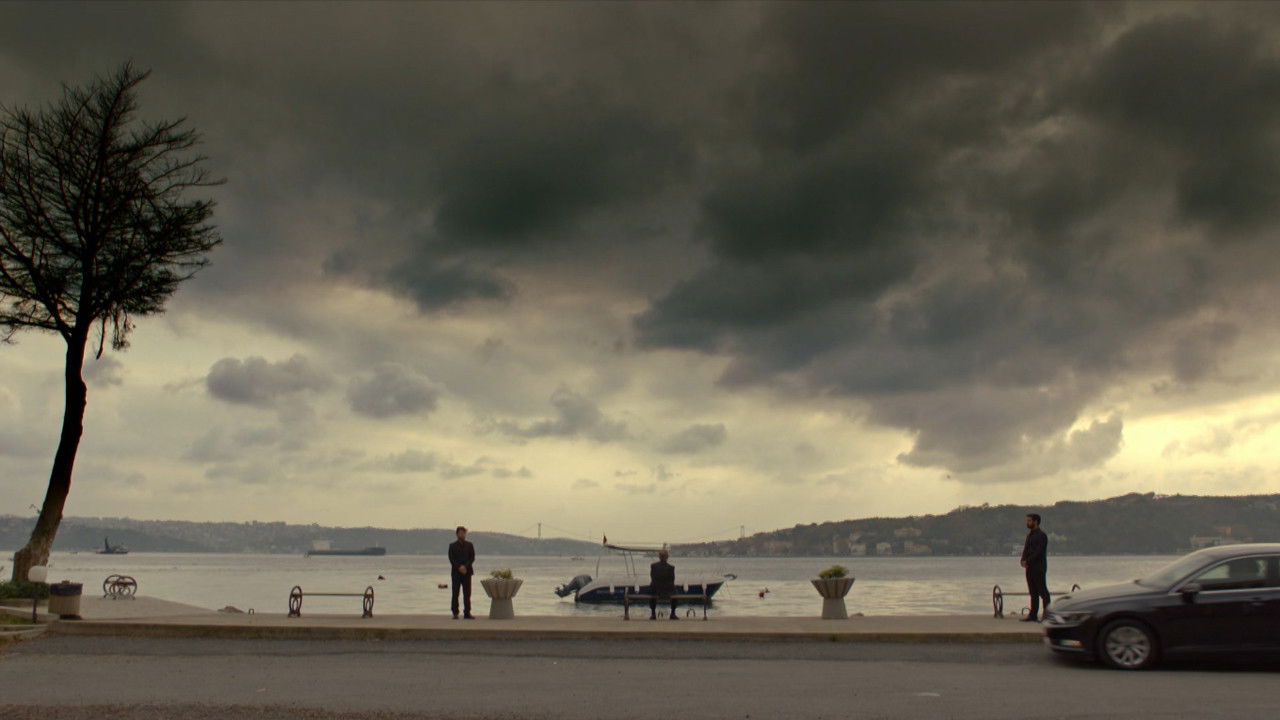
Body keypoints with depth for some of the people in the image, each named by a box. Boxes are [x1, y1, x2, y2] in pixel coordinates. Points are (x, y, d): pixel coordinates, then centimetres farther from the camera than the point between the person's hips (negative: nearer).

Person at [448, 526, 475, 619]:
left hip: (467, 572, 1)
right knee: (455, 593, -1)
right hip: (456, 572, -1)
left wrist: (465, 566, -13)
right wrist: (459, 567, -15)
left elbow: (472, 558, 2)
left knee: (467, 593, -1)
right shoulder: (452, 546, 6)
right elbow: (451, 559, -2)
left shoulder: (469, 545, 11)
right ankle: (455, 613, 2)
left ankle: (467, 613, 1)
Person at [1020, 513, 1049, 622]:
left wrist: (1028, 561, -17)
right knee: (1033, 593, 9)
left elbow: (1039, 552, -17)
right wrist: (1023, 560, 0)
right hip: (1030, 568, 9)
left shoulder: (1041, 535, -9)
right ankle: (1033, 615, 11)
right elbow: (1026, 549, 18)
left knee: (1042, 591, -6)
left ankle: (1047, 613, -3)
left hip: (1038, 567, -9)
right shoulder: (1030, 535, 18)